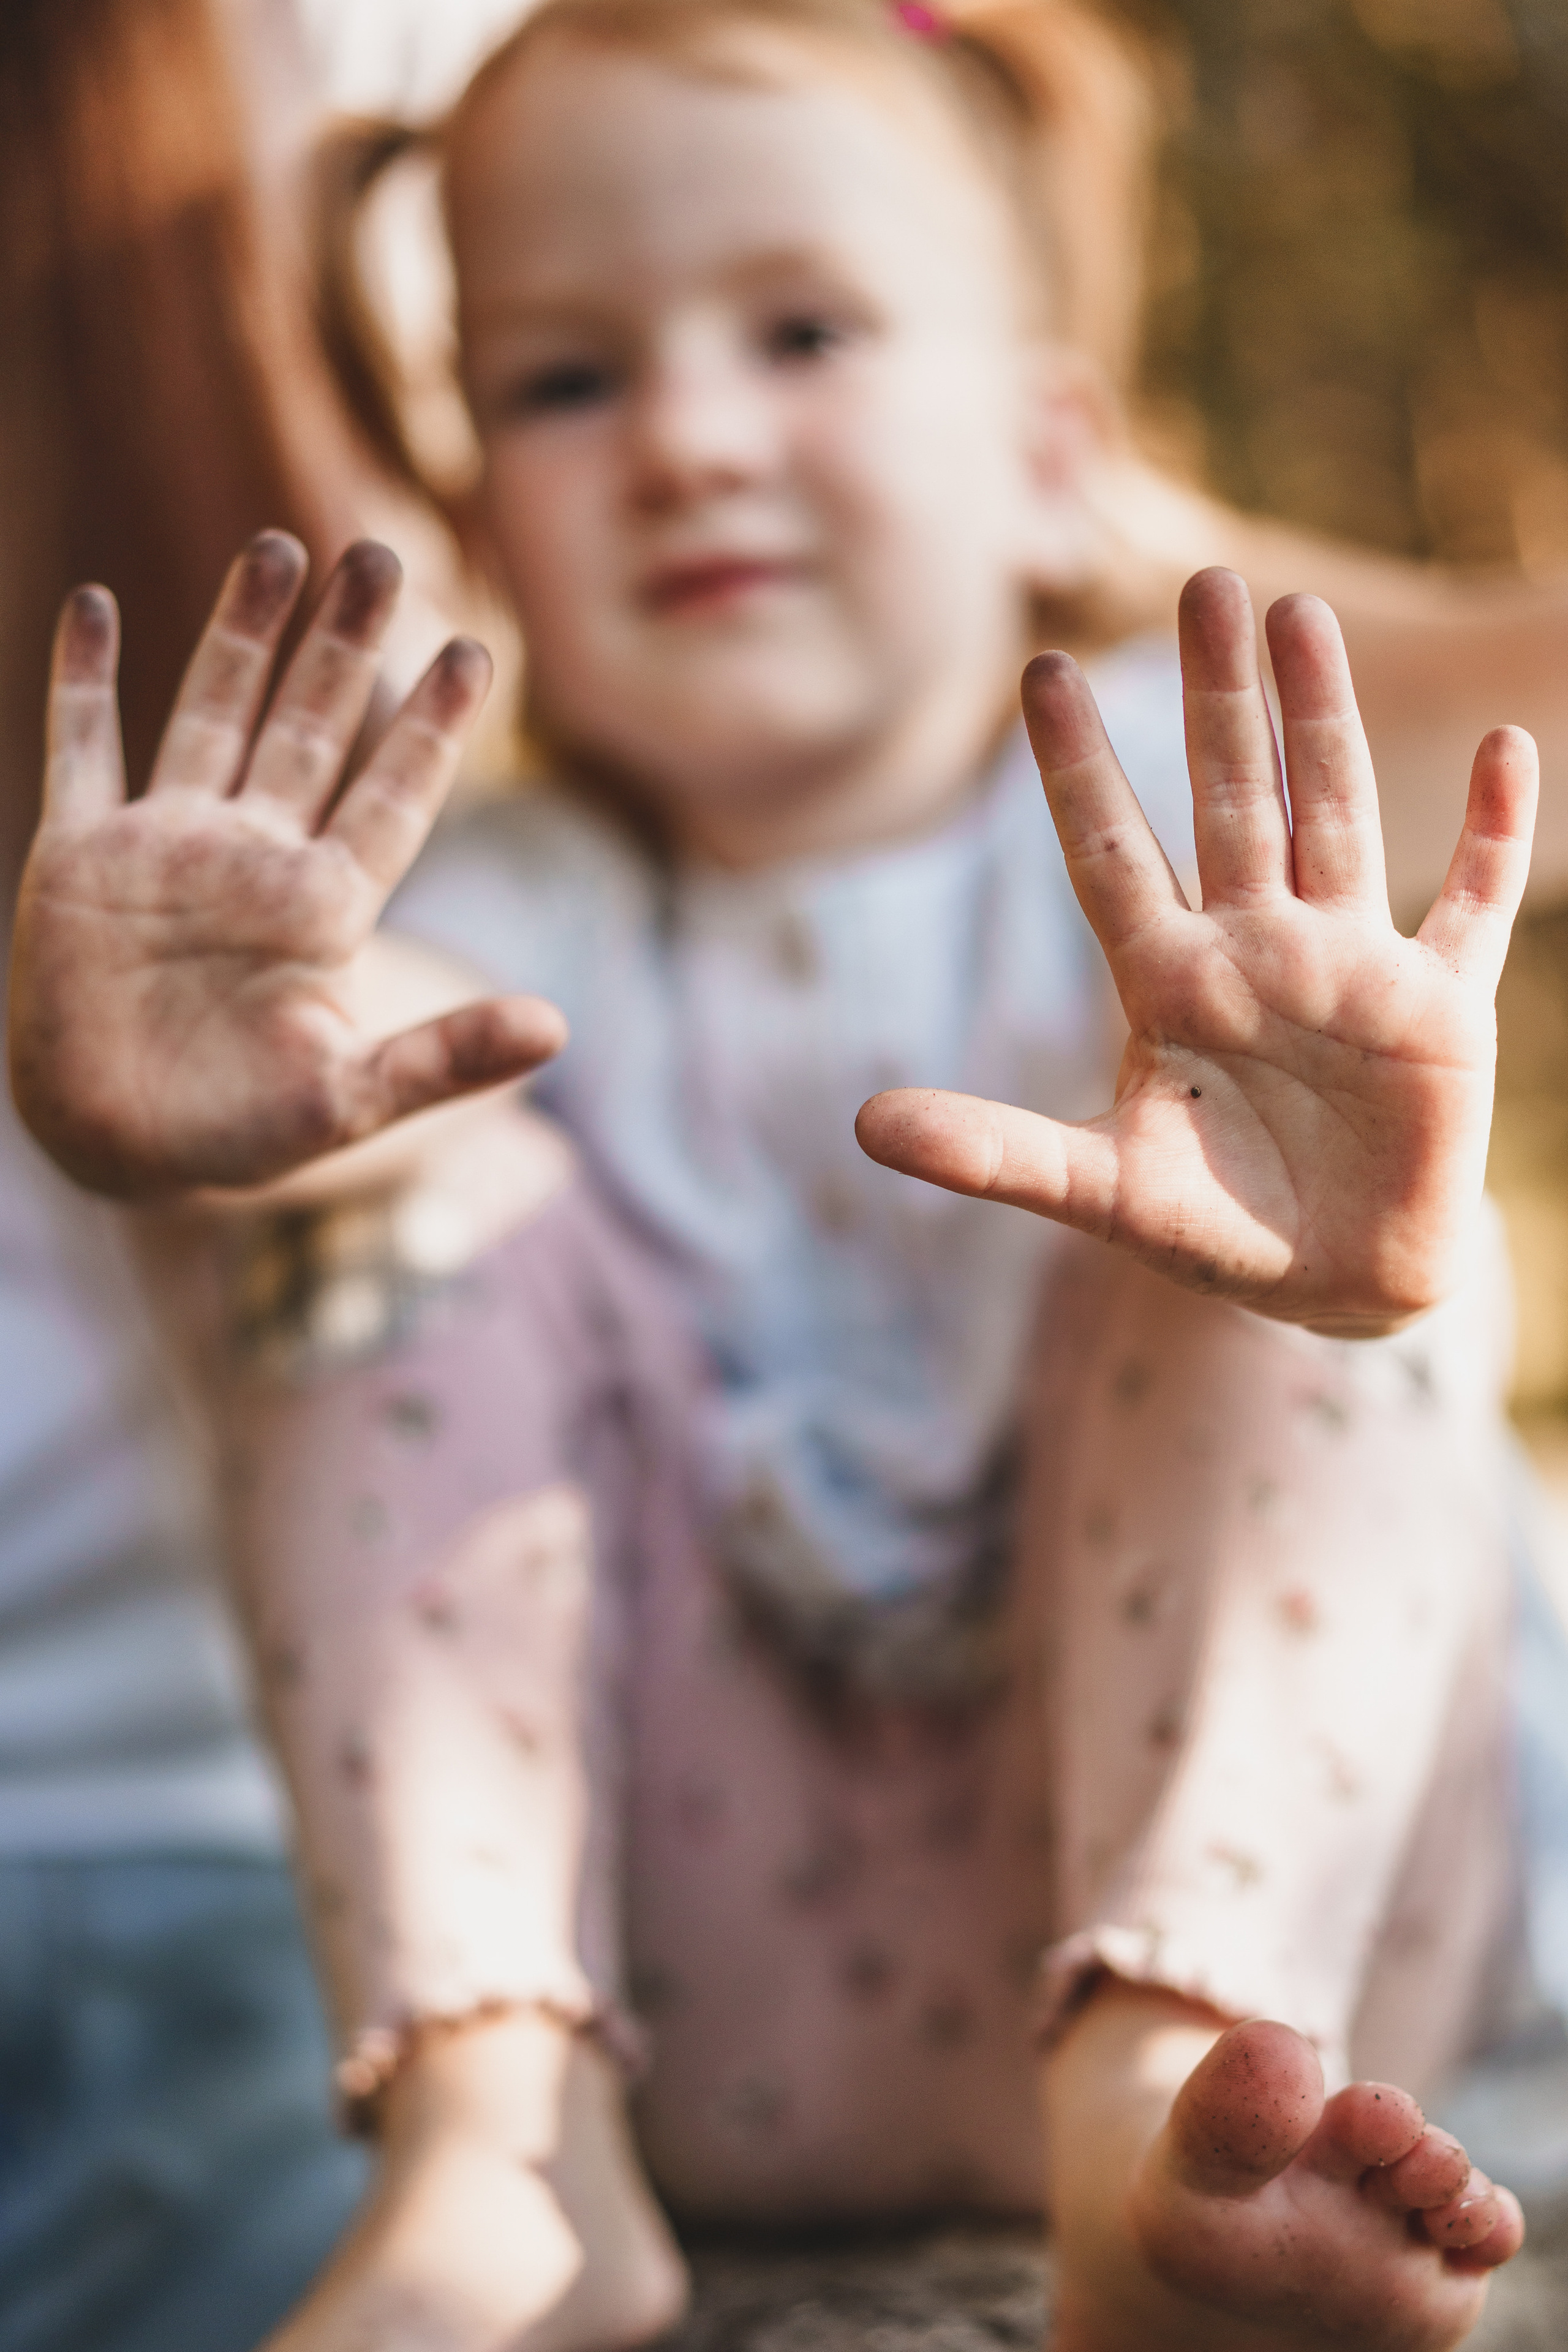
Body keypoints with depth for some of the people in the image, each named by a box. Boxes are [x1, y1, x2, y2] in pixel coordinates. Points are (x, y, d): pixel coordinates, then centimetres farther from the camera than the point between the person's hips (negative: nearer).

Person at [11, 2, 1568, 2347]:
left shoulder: (1166, 841, -5)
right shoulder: (510, 921, 1)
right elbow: (360, 1027, -23)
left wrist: (1375, 1231, -54)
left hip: (1217, 1878, -1)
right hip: (707, 2007, 2)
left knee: (1297, 1207, -20)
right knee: (431, 1183, -14)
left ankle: (1160, 2095, -37)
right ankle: (495, 2143, -26)